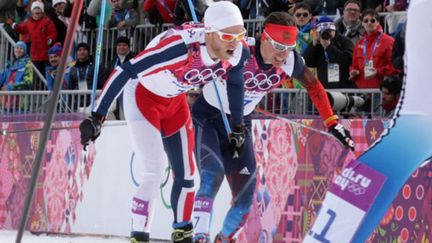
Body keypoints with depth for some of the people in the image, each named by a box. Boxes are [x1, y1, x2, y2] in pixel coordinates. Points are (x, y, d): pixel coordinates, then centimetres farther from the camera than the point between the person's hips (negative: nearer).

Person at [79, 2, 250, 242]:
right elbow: (125, 71, -38)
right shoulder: (181, 47, -41)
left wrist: (237, 125, 12)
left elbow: (235, 82, 5)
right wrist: (97, 116, -39)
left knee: (186, 172, 9)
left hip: (175, 101, 6)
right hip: (142, 96, -6)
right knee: (154, 172, -15)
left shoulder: (237, 53, -21)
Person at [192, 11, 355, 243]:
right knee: (212, 176, -27)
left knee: (245, 196, 3)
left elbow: (314, 86, 5)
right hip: (207, 117, -5)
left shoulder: (290, 61, -14)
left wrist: (333, 123, 5)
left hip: (240, 123, 5)